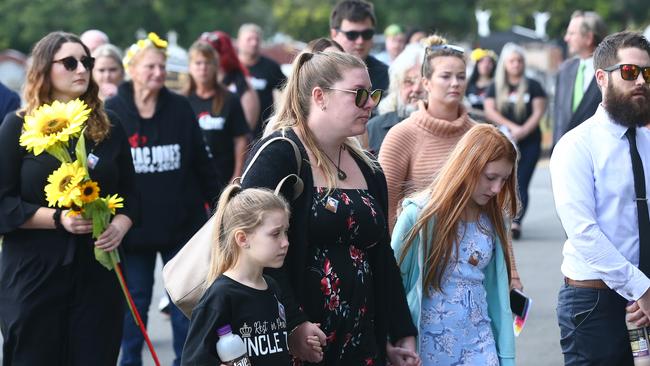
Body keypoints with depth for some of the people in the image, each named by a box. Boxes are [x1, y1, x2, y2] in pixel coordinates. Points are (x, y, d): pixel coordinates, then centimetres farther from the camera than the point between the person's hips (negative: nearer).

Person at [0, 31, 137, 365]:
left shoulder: (108, 127, 10)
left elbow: (129, 193, 14)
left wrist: (120, 226, -8)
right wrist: (58, 218, -18)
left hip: (98, 271, 3)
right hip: (34, 273, -3)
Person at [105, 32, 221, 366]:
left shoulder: (180, 108, 0)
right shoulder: (112, 112, -5)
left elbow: (202, 162, 5)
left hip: (181, 223, 1)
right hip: (134, 226, -1)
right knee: (135, 300, 9)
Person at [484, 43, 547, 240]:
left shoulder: (533, 86, 6)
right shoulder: (496, 87, 10)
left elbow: (539, 112, -1)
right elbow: (490, 111, -1)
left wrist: (523, 131, -15)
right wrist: (512, 127, -12)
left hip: (529, 141, -2)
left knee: (521, 184, -10)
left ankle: (516, 222, -18)